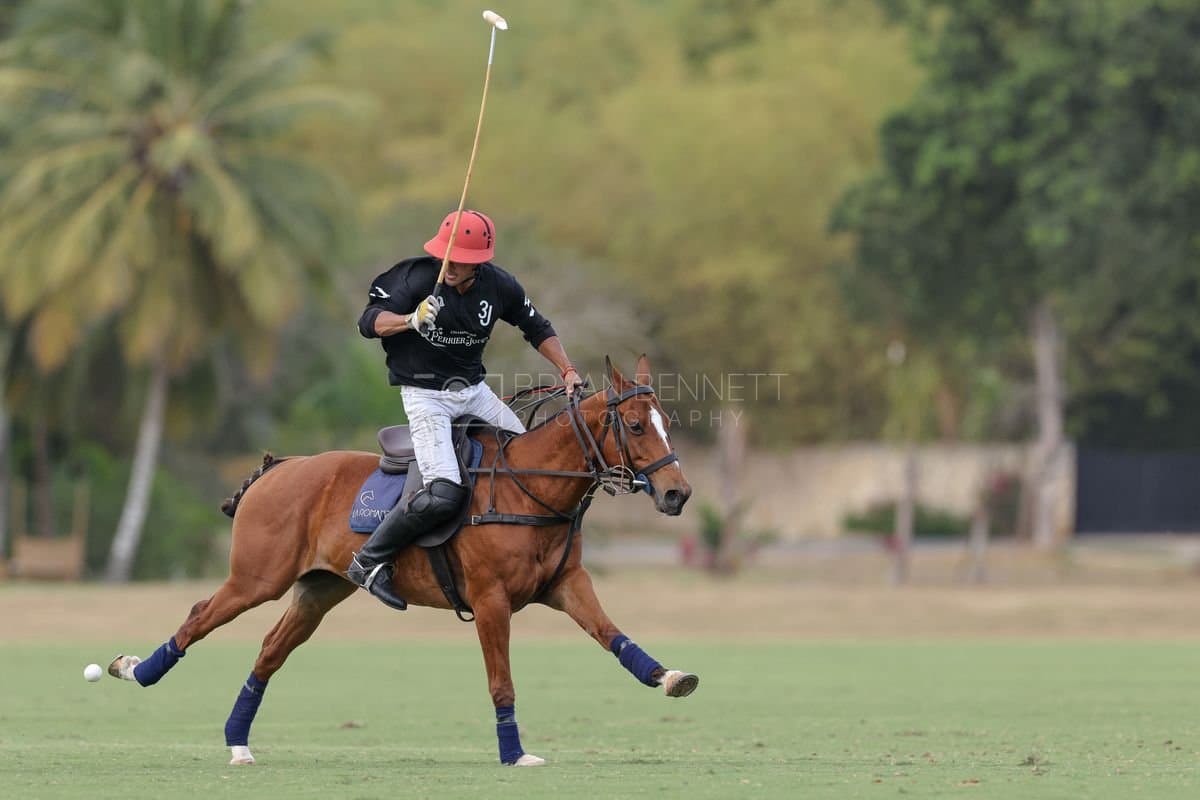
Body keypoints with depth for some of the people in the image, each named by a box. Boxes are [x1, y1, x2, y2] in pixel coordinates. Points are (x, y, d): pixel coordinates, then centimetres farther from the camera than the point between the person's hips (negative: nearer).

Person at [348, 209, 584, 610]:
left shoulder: (499, 286, -4)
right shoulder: (418, 278, -17)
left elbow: (538, 329, 13)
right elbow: (370, 321, -20)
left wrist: (567, 371, 4)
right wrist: (411, 320, -38)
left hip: (474, 391, 6)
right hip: (425, 393, -6)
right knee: (444, 493, -23)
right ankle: (368, 562, -10)